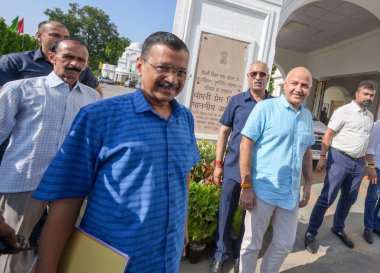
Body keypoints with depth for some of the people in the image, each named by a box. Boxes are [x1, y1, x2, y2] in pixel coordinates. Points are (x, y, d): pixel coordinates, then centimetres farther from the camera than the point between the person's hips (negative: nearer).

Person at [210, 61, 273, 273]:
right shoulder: (237, 101, 1)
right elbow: (224, 131, 3)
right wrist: (218, 163, -1)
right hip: (233, 167, 0)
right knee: (226, 212, 9)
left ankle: (240, 253, 36)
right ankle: (222, 253, 30)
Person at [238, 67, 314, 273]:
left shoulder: (307, 116, 9)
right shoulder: (265, 108, -10)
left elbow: (307, 151, 18)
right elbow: (246, 145, -14)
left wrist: (308, 183, 14)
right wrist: (246, 186, -17)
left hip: (291, 193, 6)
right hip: (263, 190, -6)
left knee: (285, 244, 19)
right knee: (252, 243, 10)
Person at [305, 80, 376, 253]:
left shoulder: (370, 116, 13)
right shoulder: (343, 111, -8)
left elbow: (366, 140, 20)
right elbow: (328, 135, -11)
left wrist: (364, 161, 17)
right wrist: (323, 157, -17)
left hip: (358, 163, 7)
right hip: (340, 159, -7)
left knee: (349, 199, 16)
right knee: (327, 198, -7)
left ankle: (338, 229, 35)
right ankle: (310, 233, 3)